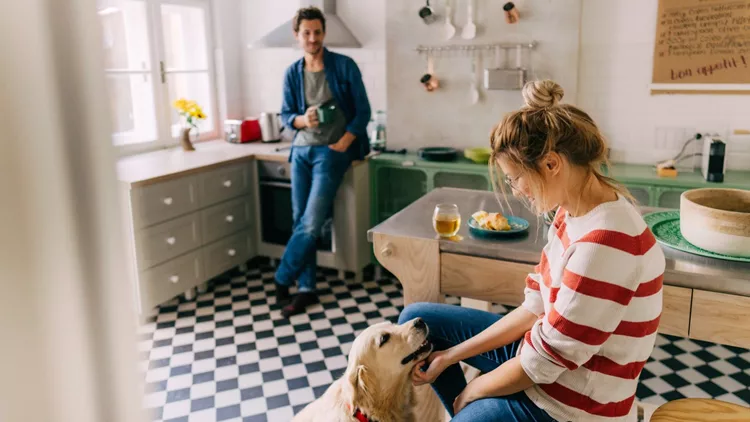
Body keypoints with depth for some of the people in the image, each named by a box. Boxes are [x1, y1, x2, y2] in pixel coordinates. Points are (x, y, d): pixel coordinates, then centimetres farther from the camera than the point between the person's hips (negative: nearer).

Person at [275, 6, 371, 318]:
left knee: (312, 222, -12)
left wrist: (341, 144, -13)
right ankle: (307, 288, 14)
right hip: (301, 151, 5)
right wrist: (303, 120, -15)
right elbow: (286, 116, 9)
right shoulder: (292, 73, 7)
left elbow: (363, 111, -3)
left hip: (331, 151, -4)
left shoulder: (345, 66, -3)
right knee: (300, 220, 4)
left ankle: (281, 281, 5)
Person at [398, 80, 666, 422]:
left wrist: (470, 391, -7)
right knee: (417, 319, 11)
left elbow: (546, 360, -25)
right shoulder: (576, 212, -2)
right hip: (542, 347, 8)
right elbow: (536, 308, 3)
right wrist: (451, 355, -1)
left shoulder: (604, 242, -31)